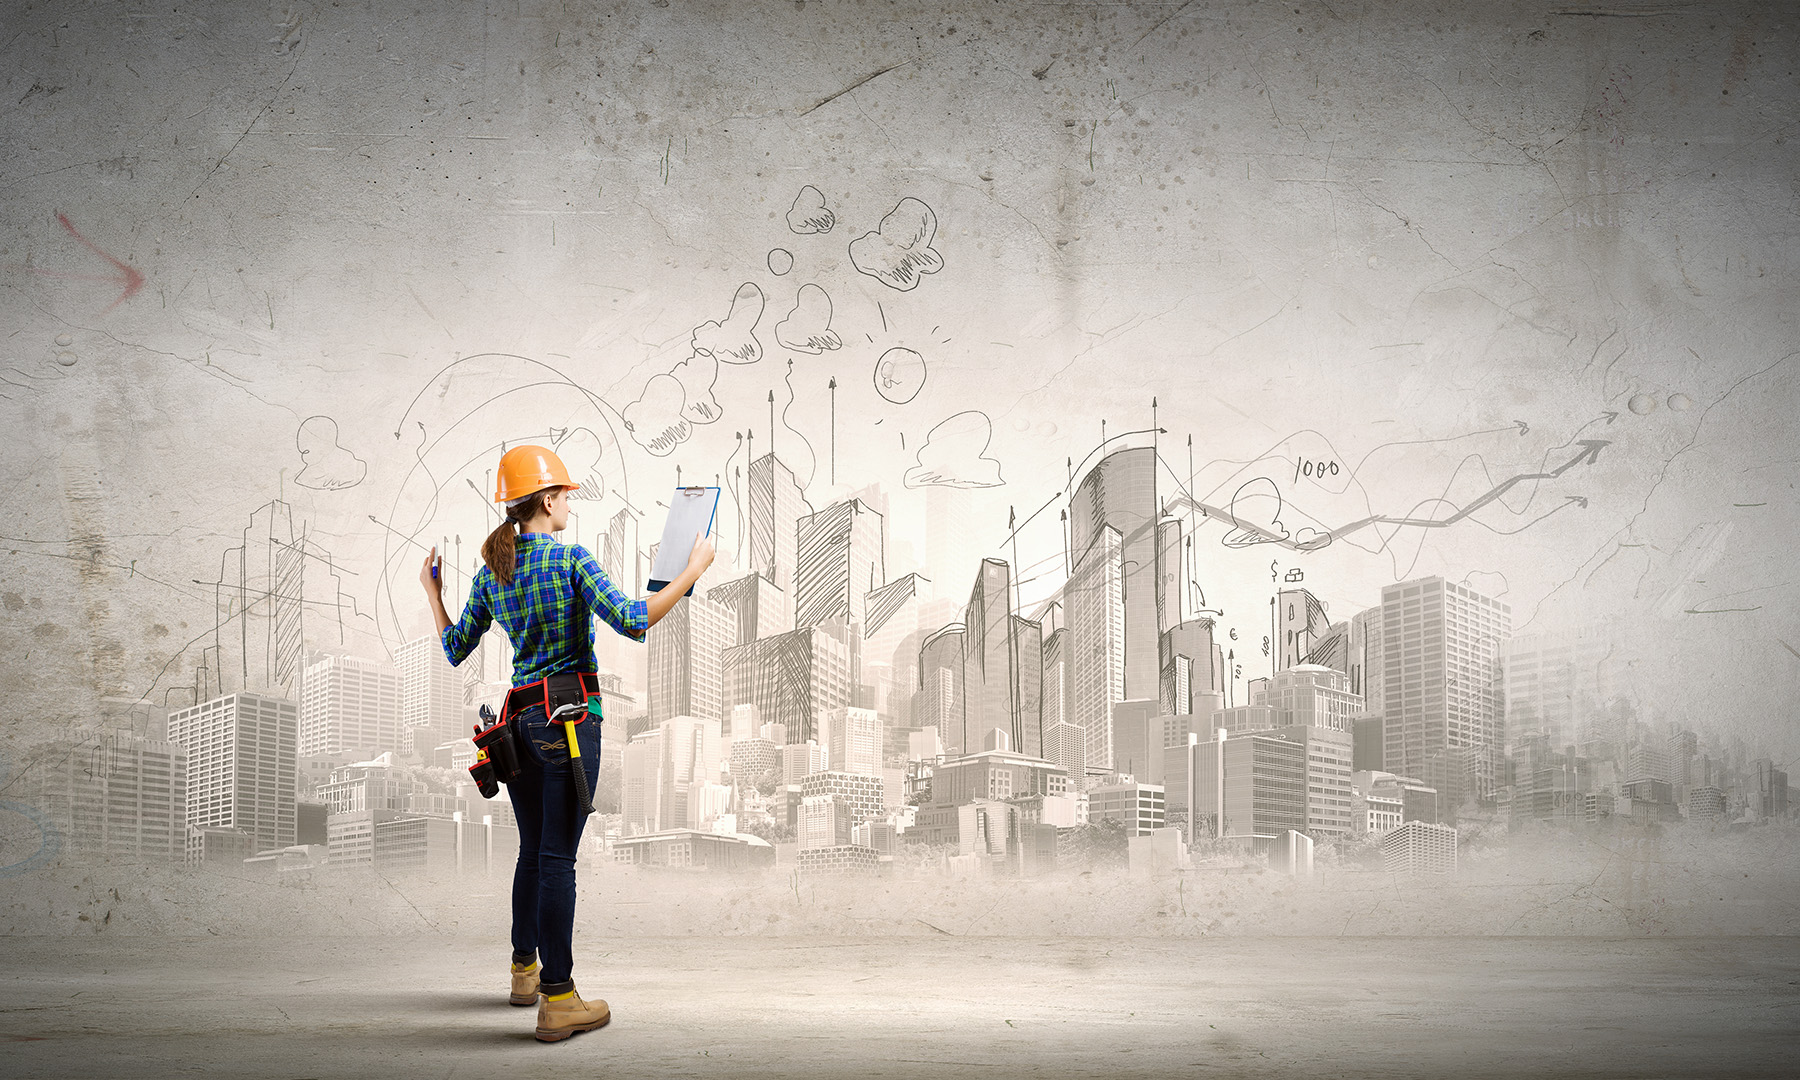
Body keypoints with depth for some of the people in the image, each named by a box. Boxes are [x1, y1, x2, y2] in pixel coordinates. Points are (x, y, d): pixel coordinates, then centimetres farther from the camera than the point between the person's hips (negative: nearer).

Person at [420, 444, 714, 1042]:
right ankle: (557, 1001, -2)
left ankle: (524, 971, 33)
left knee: (532, 850, 20)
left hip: (520, 717, 7)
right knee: (557, 857, -6)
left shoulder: (491, 572, 8)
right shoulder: (570, 560, -10)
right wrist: (694, 570, -13)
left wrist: (431, 592, 31)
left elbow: (456, 650, 16)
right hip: (570, 717, -7)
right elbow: (633, 621, -21)